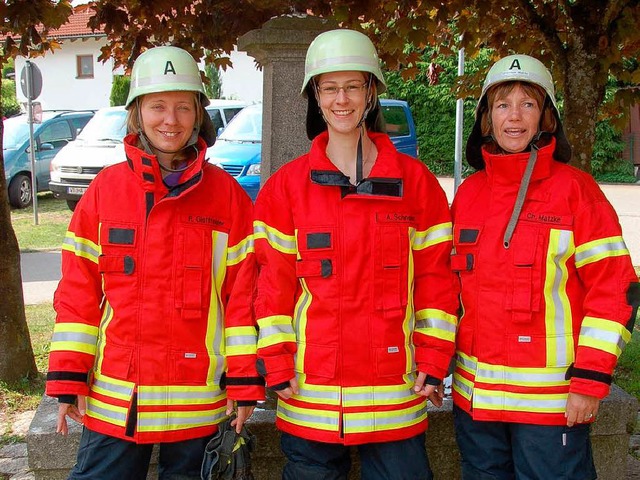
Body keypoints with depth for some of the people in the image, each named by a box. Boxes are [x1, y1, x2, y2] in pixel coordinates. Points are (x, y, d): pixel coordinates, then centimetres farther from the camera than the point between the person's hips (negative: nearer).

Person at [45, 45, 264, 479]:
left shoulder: (227, 195, -1)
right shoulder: (105, 189, 2)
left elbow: (242, 292, -2)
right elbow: (78, 290, 3)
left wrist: (245, 384, -4)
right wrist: (70, 378, 0)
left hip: (198, 402, -1)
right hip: (113, 398, 1)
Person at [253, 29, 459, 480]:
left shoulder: (415, 180, 3)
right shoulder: (286, 186, 3)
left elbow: (436, 277, 2)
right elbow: (273, 282, 1)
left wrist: (433, 364, -2)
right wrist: (278, 367, -4)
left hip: (395, 392, 0)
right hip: (310, 393, 0)